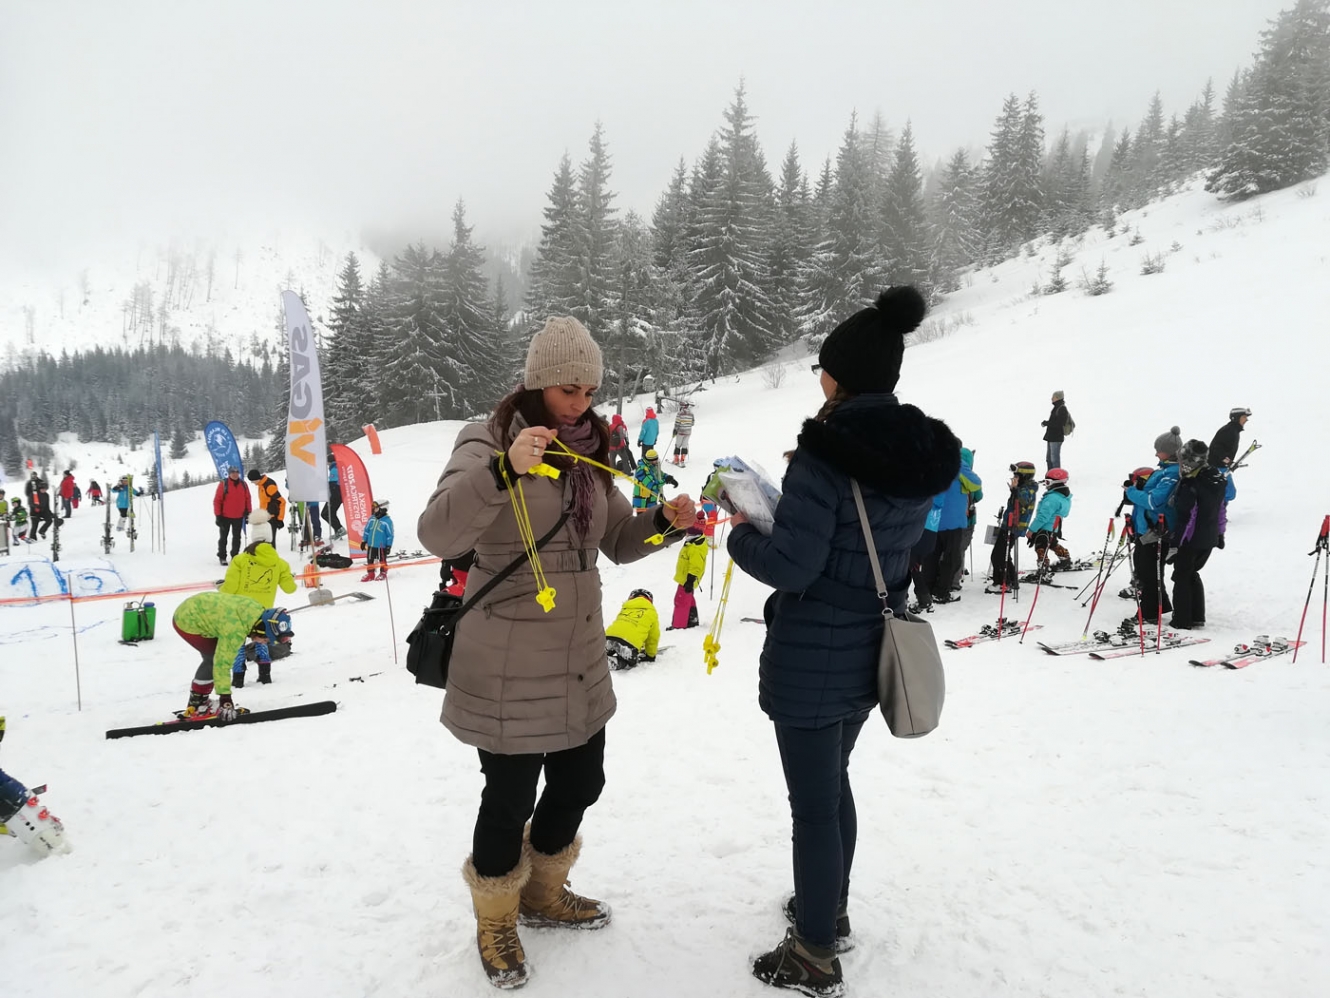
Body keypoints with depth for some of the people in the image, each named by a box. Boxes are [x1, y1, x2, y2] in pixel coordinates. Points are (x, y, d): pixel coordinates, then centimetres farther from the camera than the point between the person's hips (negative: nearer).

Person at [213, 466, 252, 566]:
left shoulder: (243, 484, 2)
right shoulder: (223, 484, -11)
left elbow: (247, 499, 9)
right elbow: (217, 500, -10)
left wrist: (248, 512, 5)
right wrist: (218, 516, -12)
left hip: (239, 517, 3)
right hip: (225, 517, -3)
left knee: (237, 538, 11)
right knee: (223, 537, 8)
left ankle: (235, 556, 21)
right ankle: (222, 557, 17)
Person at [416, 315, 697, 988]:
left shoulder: (587, 453, 7)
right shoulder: (488, 442, -13)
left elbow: (618, 540, 12)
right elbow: (438, 535, -28)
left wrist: (664, 522, -8)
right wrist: (503, 470, -42)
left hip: (579, 662, 7)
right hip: (507, 671, -7)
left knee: (580, 782, 19)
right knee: (510, 798, 7)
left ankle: (542, 894, 46)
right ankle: (495, 920, 36)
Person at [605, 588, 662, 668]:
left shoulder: (625, 607, 30)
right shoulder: (651, 612, 20)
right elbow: (653, 637, 27)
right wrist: (650, 655, 44)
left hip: (609, 637, 4)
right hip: (629, 643, -4)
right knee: (630, 662, 24)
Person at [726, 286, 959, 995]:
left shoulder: (826, 453, -22)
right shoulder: (924, 457, 1)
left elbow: (789, 566, -23)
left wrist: (741, 536, -4)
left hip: (811, 663, -8)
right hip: (871, 653, 8)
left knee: (812, 806, 7)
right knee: (833, 782, 26)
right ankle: (830, 909, 44)